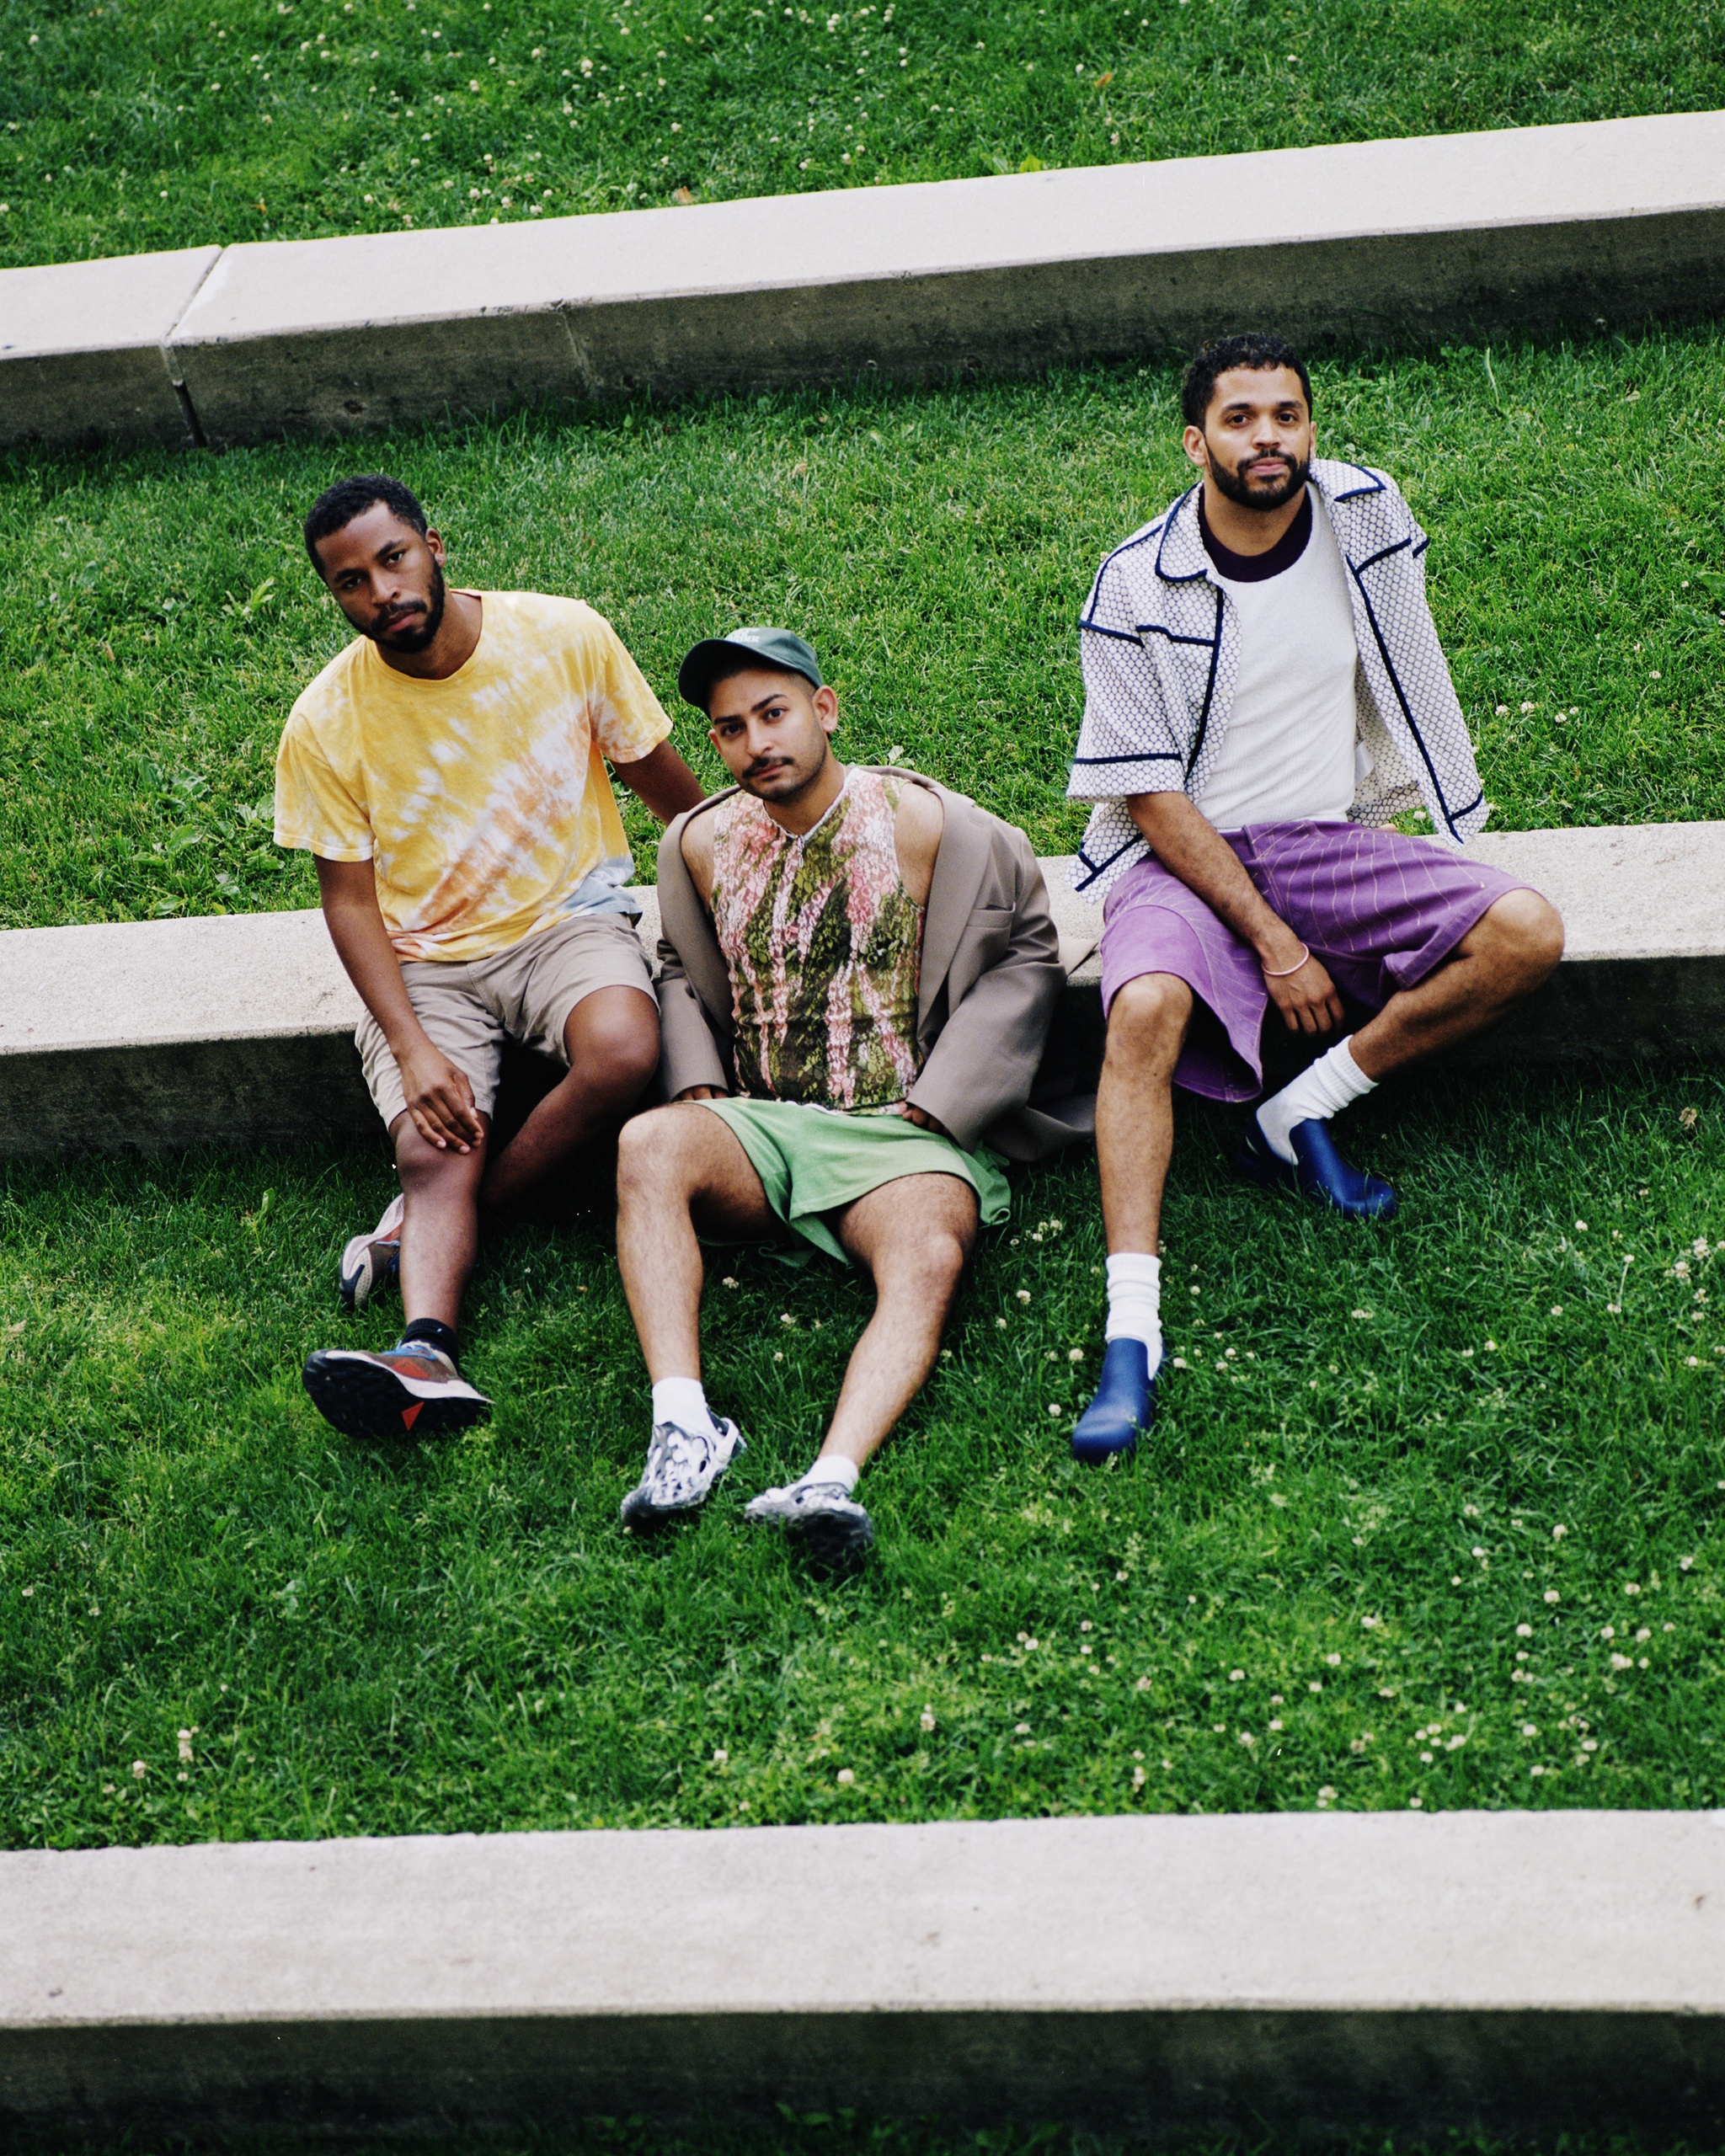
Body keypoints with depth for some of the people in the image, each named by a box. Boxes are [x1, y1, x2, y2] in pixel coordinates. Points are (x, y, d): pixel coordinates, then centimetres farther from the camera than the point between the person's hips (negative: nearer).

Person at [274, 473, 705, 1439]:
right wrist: (413, 1048, -15)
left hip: (568, 916, 0)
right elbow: (349, 897, -3)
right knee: (433, 1151, -24)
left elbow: (664, 779, 8)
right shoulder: (325, 723, -7)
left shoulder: (566, 636, -7)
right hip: (424, 963, 1)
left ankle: (425, 1229, -15)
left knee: (624, 1057, -32)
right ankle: (427, 1356, -44)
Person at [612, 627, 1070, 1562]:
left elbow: (1025, 959, 8)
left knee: (929, 1258, -36)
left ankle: (833, 1476, -55)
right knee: (646, 1145, -31)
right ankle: (682, 1424, -43)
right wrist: (699, 1090, 9)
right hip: (761, 1128, 3)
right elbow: (679, 971, 30)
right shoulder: (702, 844, 11)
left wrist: (932, 1107, -1)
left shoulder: (924, 826, 0)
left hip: (905, 1134, -3)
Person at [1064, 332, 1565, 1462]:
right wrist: (1273, 942, -18)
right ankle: (1133, 1333, -40)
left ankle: (1301, 1114, -11)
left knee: (1527, 936, -19)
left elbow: (1405, 678, 15)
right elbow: (1152, 796, -12)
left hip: (1328, 838, 4)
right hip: (1180, 852, -4)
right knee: (1146, 1011, -35)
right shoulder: (1136, 587, -11)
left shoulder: (1367, 517, -2)